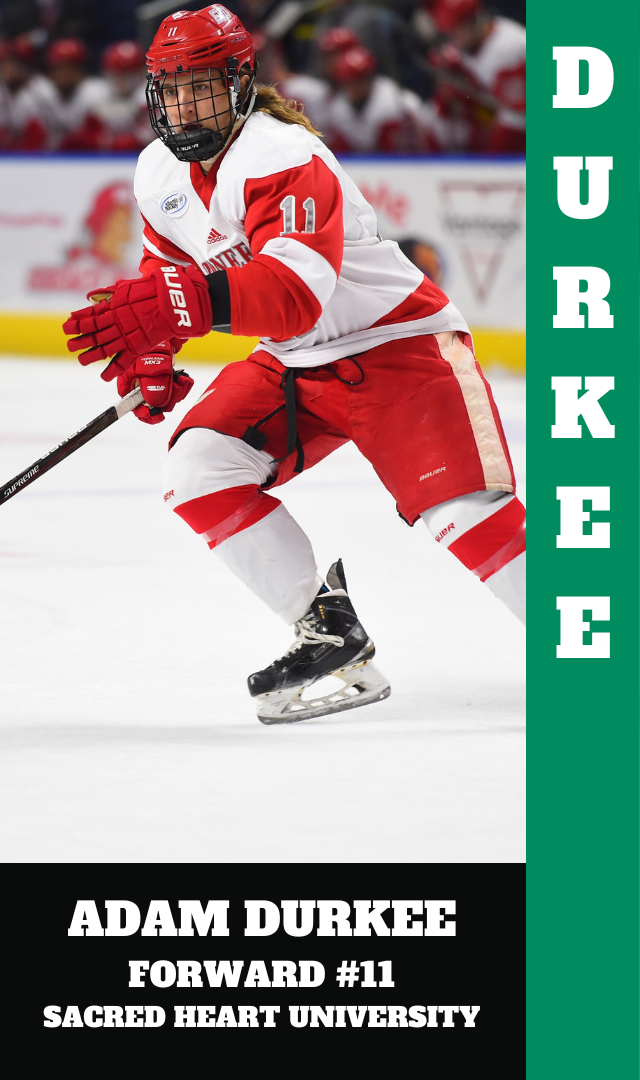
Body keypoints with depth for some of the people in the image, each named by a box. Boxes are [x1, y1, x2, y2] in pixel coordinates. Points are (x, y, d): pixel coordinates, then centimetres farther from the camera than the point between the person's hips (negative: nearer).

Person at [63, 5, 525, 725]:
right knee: (199, 470, -10)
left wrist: (179, 306, -52)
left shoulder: (284, 159, -25)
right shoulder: (159, 175, 2)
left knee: (460, 509, -23)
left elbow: (295, 295, -40)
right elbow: (169, 268, 21)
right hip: (293, 366, 8)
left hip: (395, 345, -8)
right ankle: (330, 636, -3)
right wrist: (151, 353, 4)